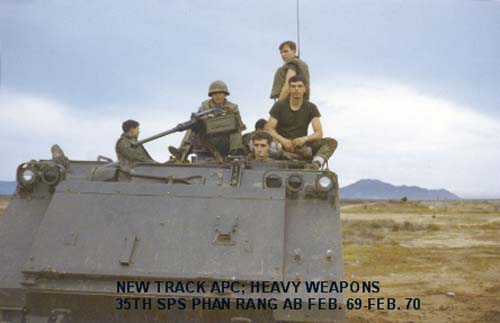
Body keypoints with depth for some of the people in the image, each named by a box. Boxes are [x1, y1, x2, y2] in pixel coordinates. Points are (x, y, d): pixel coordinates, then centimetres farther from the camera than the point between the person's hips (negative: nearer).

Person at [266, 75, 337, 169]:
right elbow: (269, 128, -6)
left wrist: (305, 139, -25)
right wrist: (283, 140, -26)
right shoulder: (279, 106, 3)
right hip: (282, 144, -1)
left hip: (301, 145, 1)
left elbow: (319, 133, -3)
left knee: (331, 142, -20)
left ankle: (315, 165, -45)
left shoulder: (311, 107, 5)